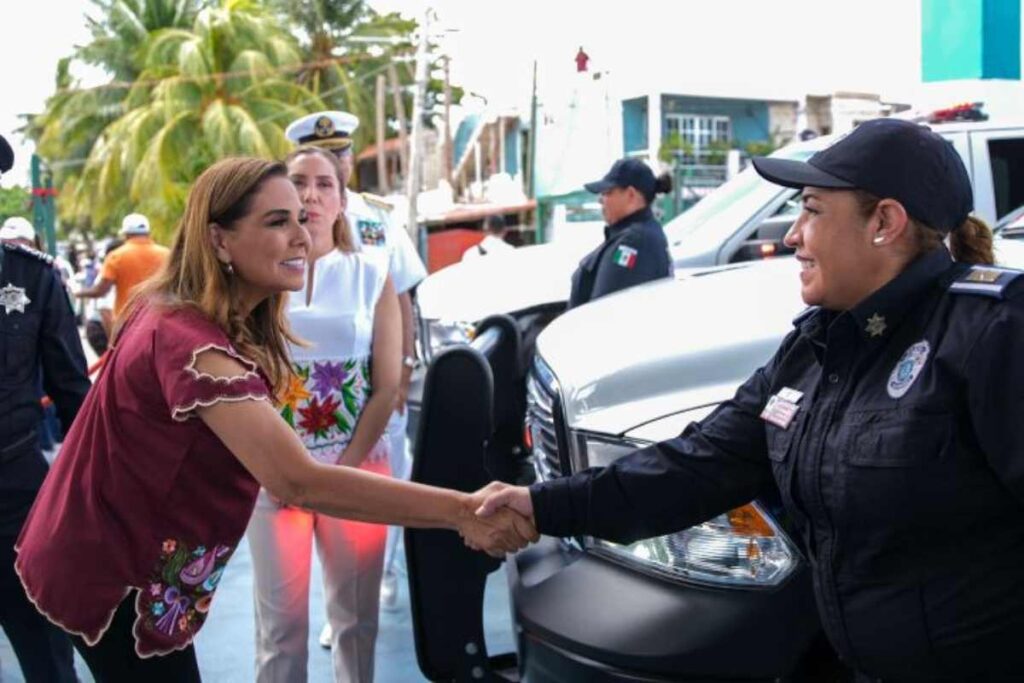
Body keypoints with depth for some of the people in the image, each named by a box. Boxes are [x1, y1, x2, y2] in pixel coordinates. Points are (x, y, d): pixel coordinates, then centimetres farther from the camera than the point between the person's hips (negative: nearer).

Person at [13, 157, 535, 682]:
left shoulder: (173, 313, 0)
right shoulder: (190, 344, -31)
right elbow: (298, 483, -39)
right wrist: (462, 511, -41)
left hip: (113, 554, 9)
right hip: (115, 577, -9)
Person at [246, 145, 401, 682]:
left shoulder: (372, 278, 3)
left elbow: (387, 387, -1)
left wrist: (343, 470, -10)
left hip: (357, 468, 1)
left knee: (356, 614, 10)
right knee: (280, 621, 5)